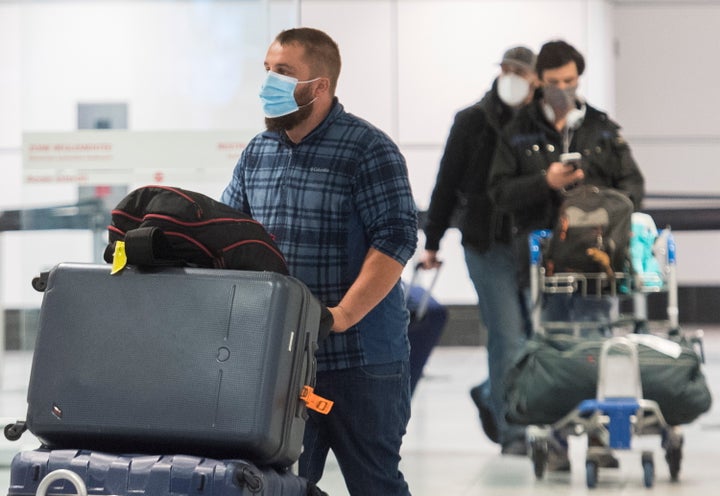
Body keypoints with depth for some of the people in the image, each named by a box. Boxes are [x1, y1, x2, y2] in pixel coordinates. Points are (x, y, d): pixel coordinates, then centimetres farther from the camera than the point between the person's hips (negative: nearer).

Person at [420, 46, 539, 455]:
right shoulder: (473, 122, 1)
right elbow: (447, 184, 4)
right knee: (508, 335, -6)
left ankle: (491, 395, 31)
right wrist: (432, 242, 4)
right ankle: (512, 430, 4)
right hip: (488, 245, -3)